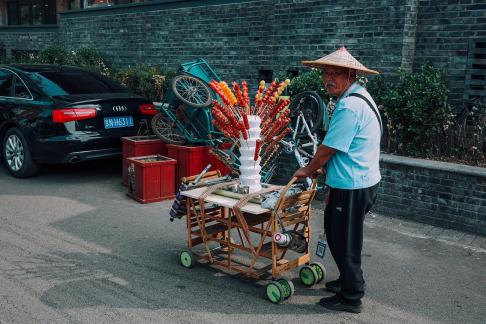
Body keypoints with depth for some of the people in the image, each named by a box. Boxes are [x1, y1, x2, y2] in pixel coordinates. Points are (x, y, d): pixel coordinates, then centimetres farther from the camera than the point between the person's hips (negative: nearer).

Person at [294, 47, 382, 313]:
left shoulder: (349, 106, -22)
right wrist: (320, 167, 17)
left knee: (344, 242, 4)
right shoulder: (358, 97, 12)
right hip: (359, 181, 10)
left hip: (352, 186, -10)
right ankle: (348, 281, 40)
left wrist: (308, 170, -2)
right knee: (336, 234, 23)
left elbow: (328, 149, -18)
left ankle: (350, 298, 19)